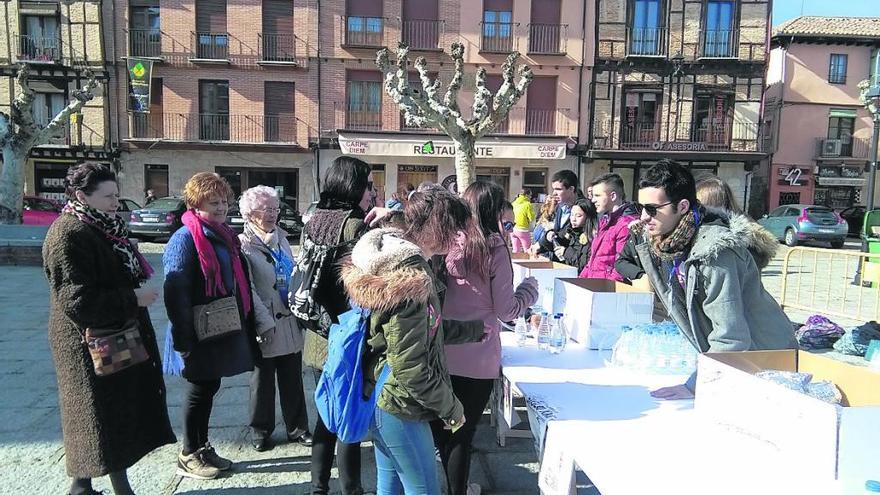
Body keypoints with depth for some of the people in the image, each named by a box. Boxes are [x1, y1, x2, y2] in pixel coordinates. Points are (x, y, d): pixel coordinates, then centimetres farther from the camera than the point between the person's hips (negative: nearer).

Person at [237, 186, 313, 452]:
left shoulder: (281, 238, 10)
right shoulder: (244, 244, -9)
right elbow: (248, 290, -14)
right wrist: (265, 323, -18)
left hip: (290, 321, 5)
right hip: (265, 326, -5)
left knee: (293, 378, 12)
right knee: (263, 379, 11)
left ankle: (297, 427, 25)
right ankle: (261, 430, 27)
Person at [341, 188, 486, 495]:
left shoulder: (394, 259, 4)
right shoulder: (409, 279, -27)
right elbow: (411, 369, -26)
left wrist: (476, 330, 19)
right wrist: (452, 408, -12)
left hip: (382, 401, 9)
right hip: (398, 407, -9)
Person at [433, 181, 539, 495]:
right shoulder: (495, 249, -13)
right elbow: (506, 311, -8)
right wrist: (530, 289, 5)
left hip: (441, 351, 4)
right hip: (478, 358, -3)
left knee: (440, 426, 21)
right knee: (463, 431, 12)